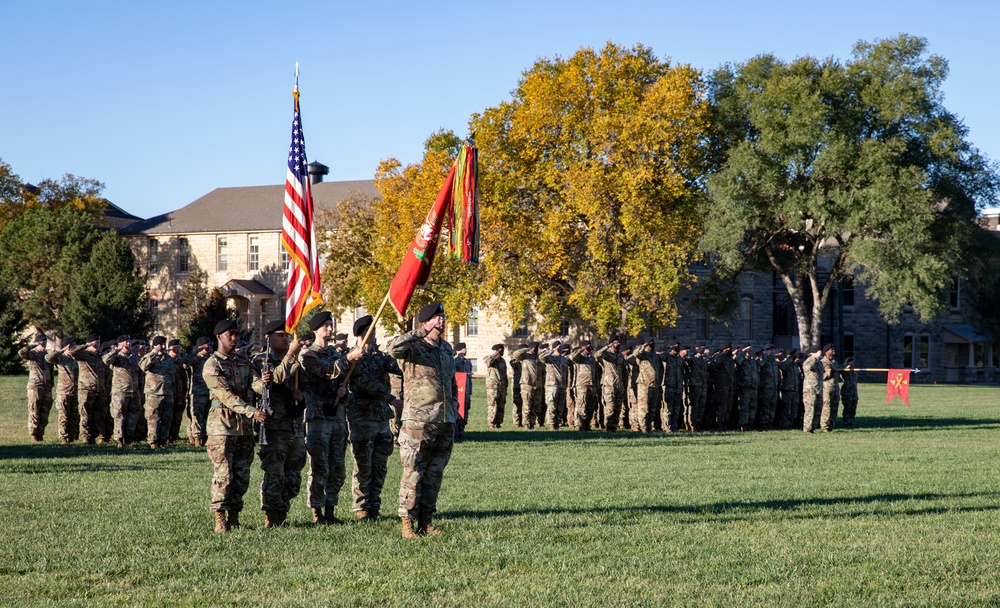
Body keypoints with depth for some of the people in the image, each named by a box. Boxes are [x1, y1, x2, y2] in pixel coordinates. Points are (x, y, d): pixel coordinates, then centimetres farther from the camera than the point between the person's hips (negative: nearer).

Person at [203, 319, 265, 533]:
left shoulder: (244, 361, 14)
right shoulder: (212, 365, -7)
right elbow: (226, 395, -17)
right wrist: (252, 412, -26)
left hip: (244, 426, 6)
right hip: (222, 425, -6)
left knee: (242, 475, 7)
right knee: (223, 475, -7)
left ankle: (234, 517, 15)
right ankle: (220, 519, -3)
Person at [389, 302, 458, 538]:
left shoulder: (447, 348, 16)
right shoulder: (414, 347, -6)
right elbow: (395, 349, -29)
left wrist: (454, 403, 20)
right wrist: (419, 333, -24)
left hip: (445, 421, 7)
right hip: (418, 421, -7)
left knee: (434, 474, 10)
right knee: (413, 473, -5)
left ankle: (426, 521, 17)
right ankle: (407, 521, -1)